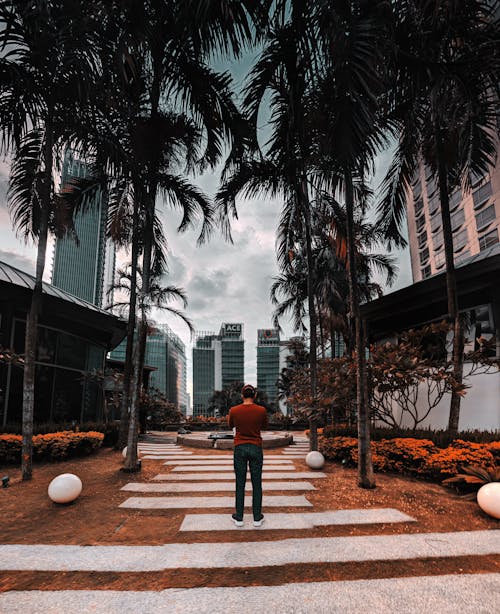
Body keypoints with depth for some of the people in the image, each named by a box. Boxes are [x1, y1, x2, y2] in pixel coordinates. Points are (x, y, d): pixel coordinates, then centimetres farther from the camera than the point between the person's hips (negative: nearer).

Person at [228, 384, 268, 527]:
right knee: (256, 484, 10)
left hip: (240, 448, 0)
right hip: (256, 448, 0)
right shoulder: (261, 410, -9)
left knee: (240, 484, 9)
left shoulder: (234, 410, -8)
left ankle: (239, 517, 17)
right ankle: (257, 518, 16)